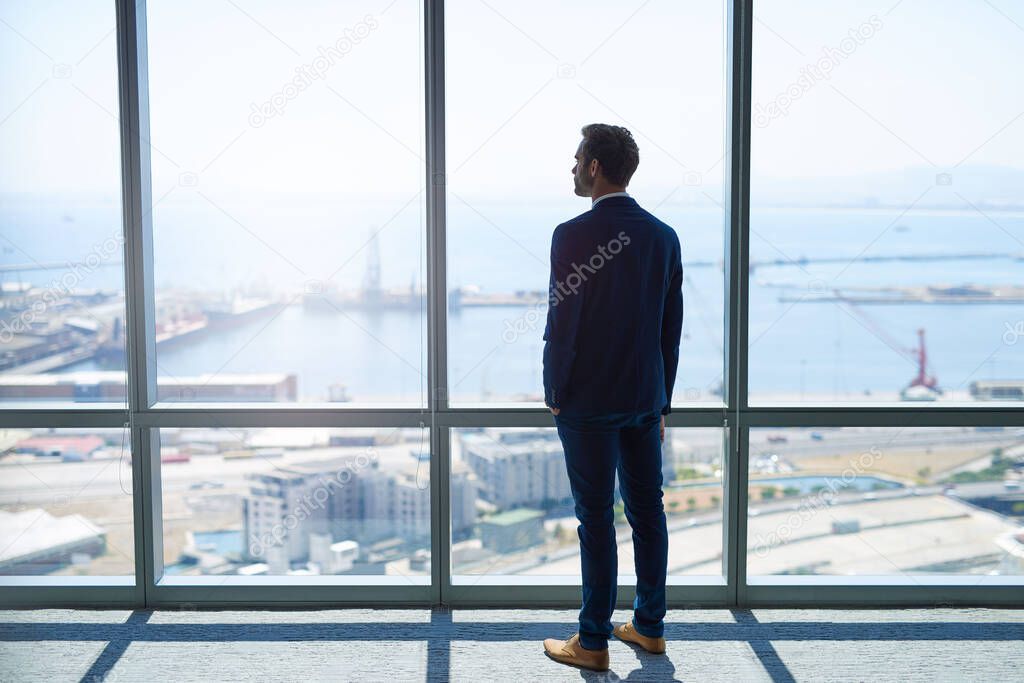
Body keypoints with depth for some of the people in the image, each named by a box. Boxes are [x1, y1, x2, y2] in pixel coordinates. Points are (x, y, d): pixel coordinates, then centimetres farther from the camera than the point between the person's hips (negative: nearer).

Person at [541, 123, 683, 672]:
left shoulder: (573, 235, -14)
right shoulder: (663, 236, 4)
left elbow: (562, 324, -14)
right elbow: (672, 328, 8)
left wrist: (555, 395, -1)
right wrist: (661, 400, 15)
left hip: (588, 401, -6)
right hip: (645, 399, 6)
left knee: (595, 519, 0)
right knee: (647, 510, 13)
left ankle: (593, 643, 9)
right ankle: (649, 627, 25)